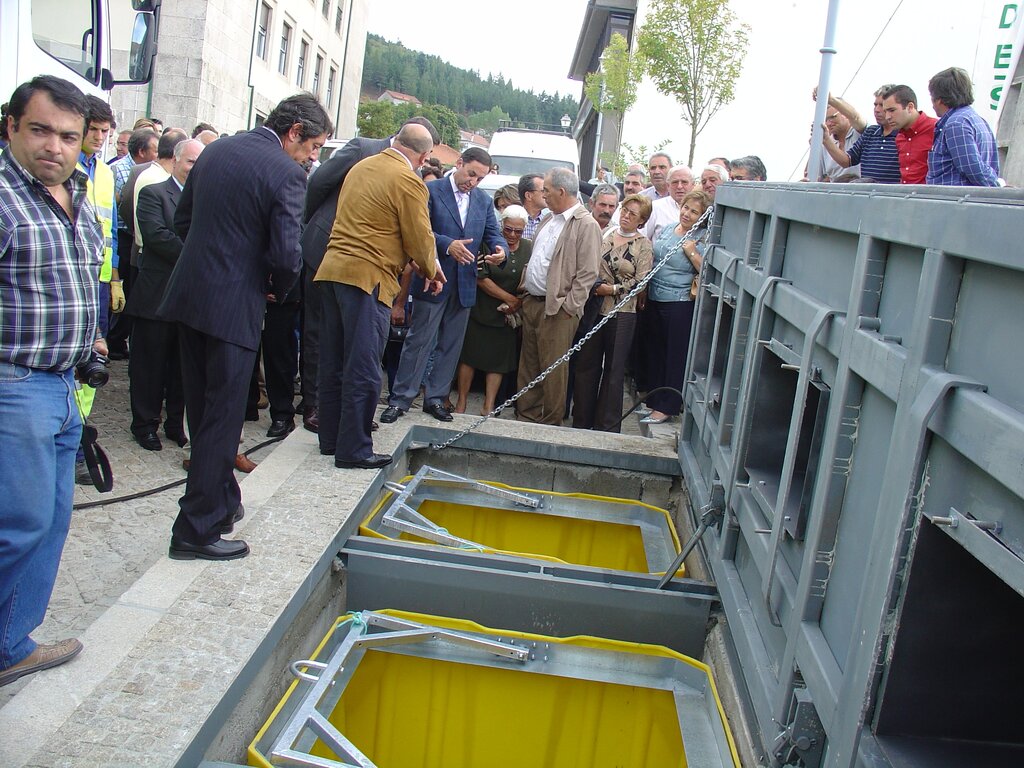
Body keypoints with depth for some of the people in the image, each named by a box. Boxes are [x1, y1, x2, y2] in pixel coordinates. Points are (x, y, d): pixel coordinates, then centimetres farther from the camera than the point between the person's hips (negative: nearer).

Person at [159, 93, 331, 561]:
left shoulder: (215, 151, 10)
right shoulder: (285, 172, -13)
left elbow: (182, 220, 15)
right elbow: (286, 255, -18)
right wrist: (277, 290, 1)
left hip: (190, 293, 8)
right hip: (233, 305, -8)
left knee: (201, 409, 18)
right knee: (222, 416, 2)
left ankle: (220, 499, 35)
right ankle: (198, 530, 8)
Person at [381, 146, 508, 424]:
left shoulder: (484, 200, 12)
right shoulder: (431, 190, -4)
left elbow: (493, 233, 8)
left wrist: (500, 249, -15)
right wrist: (447, 244, -27)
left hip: (465, 284, 5)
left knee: (451, 345, 10)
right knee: (419, 341, -1)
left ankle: (435, 397, 21)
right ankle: (401, 399, 7)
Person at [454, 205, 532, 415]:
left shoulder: (529, 249, 2)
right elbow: (481, 278, -12)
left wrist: (515, 304, -10)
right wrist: (510, 298, -12)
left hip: (508, 315, 3)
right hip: (480, 310, -3)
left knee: (498, 360, 5)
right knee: (470, 356, 3)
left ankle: (488, 408, 11)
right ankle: (461, 403, 14)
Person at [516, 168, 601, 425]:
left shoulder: (586, 225, -11)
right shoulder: (548, 220, 15)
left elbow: (587, 274, -15)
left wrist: (568, 307, -17)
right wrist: (523, 286, 14)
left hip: (557, 309, -8)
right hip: (531, 303, 8)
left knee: (553, 370, -2)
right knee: (528, 364, 14)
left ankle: (550, 423, 10)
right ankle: (526, 416, 24)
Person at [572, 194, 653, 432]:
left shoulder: (643, 246, -1)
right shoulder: (604, 235, 9)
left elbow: (640, 281, -7)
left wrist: (613, 289, -15)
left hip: (622, 312, -3)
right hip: (594, 307, 4)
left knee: (614, 369, 4)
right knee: (587, 364, 7)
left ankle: (607, 425, 14)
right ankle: (581, 419, 18)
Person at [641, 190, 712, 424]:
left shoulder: (704, 239, -9)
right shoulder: (667, 230, 10)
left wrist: (691, 252, -21)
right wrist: (644, 294, 14)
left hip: (680, 305, -7)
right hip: (654, 300, 7)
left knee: (676, 355, 2)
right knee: (655, 352, 14)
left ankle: (667, 407, 10)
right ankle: (653, 400, 27)